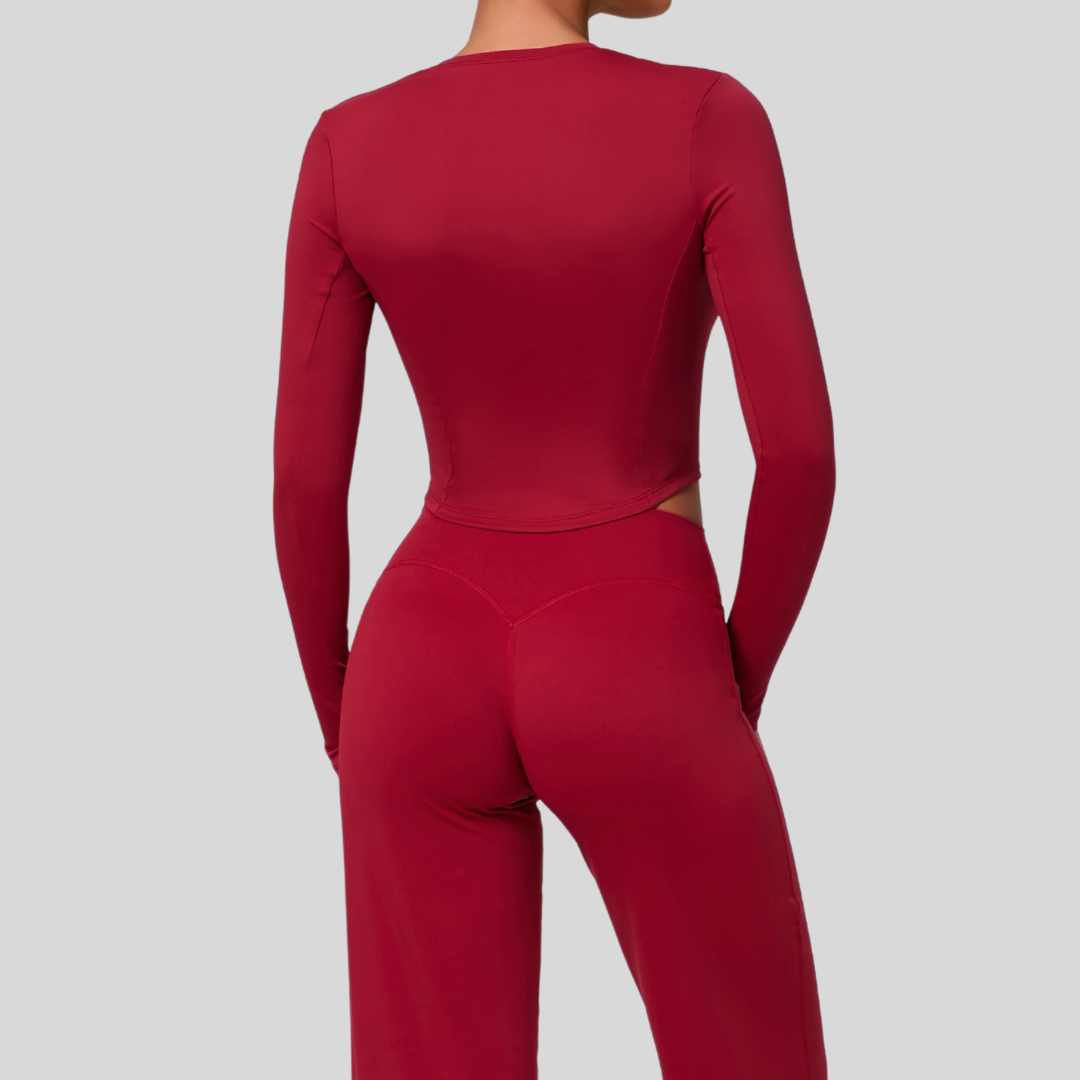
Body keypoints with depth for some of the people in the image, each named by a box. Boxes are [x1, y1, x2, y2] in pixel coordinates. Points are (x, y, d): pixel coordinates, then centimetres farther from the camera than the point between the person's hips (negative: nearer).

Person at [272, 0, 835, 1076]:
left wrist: (341, 727, 11)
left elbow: (303, 480, -2)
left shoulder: (347, 147, -2)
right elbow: (800, 447, -14)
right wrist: (741, 683, 3)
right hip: (636, 689, -2)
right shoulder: (708, 120, -10)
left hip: (431, 672, 3)